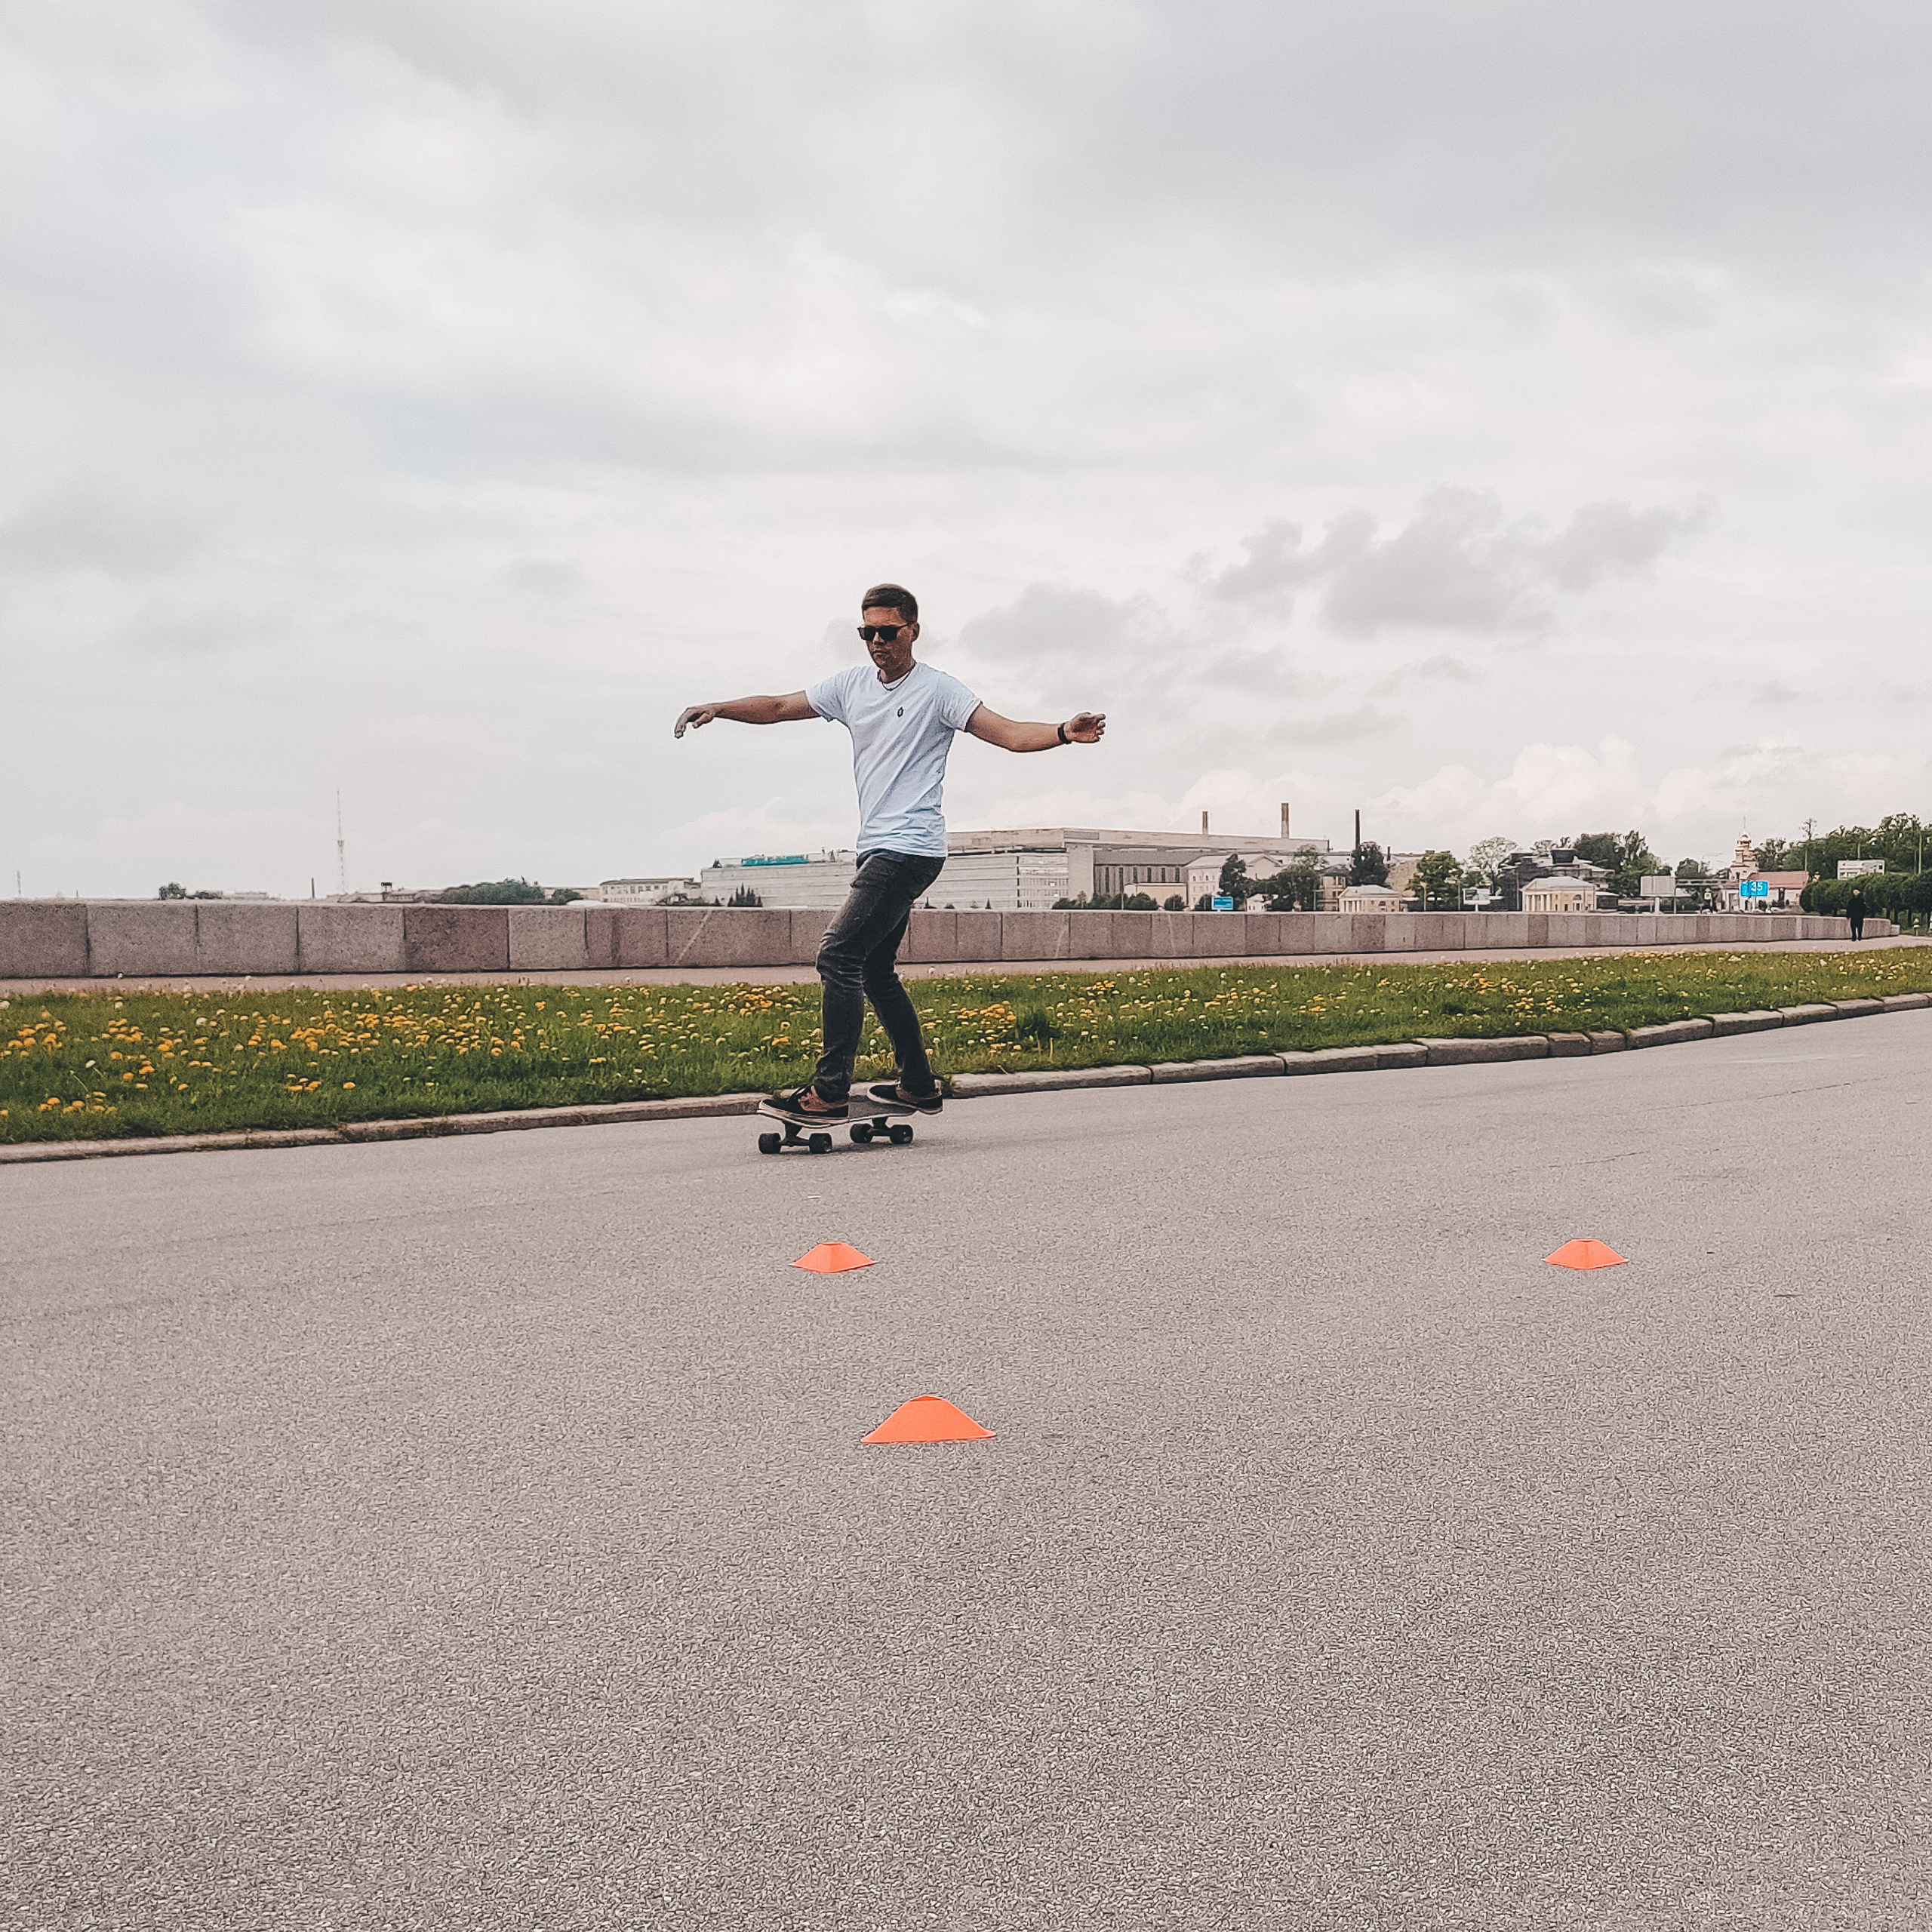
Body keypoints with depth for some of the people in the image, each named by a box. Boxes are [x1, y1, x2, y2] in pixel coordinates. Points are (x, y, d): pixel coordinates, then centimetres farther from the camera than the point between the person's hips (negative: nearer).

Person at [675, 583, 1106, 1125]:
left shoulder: (936, 689, -6)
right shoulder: (852, 683, 12)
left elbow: (1011, 734, -12)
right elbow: (780, 708, 18)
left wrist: (1065, 733, -29)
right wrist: (716, 709, 6)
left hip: (911, 850, -8)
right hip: (877, 850, 8)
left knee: (838, 954, -16)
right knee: (875, 970, 13)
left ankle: (829, 1092, -15)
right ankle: (918, 1086, 23)